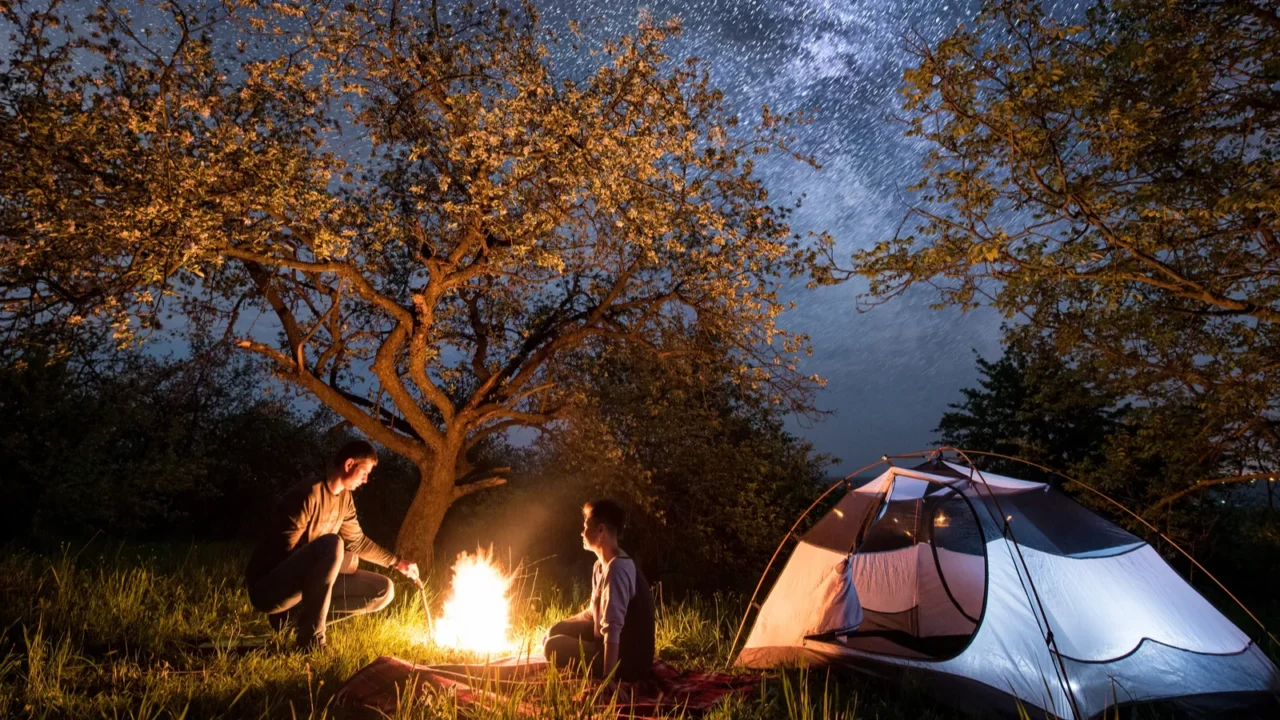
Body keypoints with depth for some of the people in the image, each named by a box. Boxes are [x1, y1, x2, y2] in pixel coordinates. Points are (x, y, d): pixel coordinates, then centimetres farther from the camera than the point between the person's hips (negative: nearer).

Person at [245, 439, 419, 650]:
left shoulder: (344, 498, 6)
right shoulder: (308, 495, -21)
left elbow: (357, 540, 20)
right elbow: (285, 553, -22)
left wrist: (397, 562, 19)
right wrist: (345, 559, -14)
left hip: (304, 584, 8)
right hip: (268, 587, -8)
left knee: (383, 590, -1)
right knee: (332, 544, -35)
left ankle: (296, 615, -1)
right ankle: (312, 640, -23)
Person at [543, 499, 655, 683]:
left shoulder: (617, 569, -26)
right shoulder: (601, 565, 5)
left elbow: (613, 629, -30)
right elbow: (597, 610, 20)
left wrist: (607, 679, -30)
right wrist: (563, 626, 18)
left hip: (628, 660, -9)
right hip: (613, 646, 9)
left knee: (553, 647, -14)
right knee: (555, 632, 13)